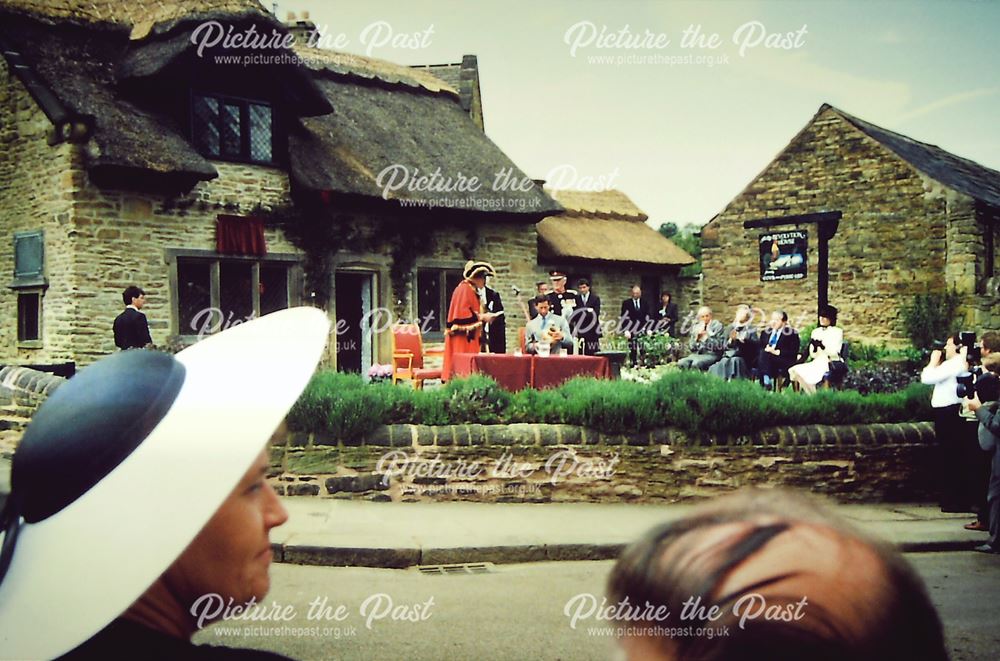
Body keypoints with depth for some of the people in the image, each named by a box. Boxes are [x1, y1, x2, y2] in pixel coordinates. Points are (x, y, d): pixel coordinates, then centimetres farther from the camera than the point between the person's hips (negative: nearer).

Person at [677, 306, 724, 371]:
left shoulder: (717, 326, 2)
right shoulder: (696, 327, 14)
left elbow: (719, 346, -8)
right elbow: (691, 347, 11)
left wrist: (707, 337, -15)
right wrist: (697, 338, -6)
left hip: (712, 355, -5)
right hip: (697, 354, 5)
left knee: (696, 363, -35)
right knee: (681, 363, -24)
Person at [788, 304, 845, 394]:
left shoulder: (837, 332, 2)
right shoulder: (815, 332, 16)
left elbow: (834, 353, -8)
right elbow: (812, 355, 11)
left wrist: (822, 345, -21)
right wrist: (815, 347, -10)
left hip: (832, 364, -6)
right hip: (817, 363, 6)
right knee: (794, 370, -22)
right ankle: (810, 395, -17)